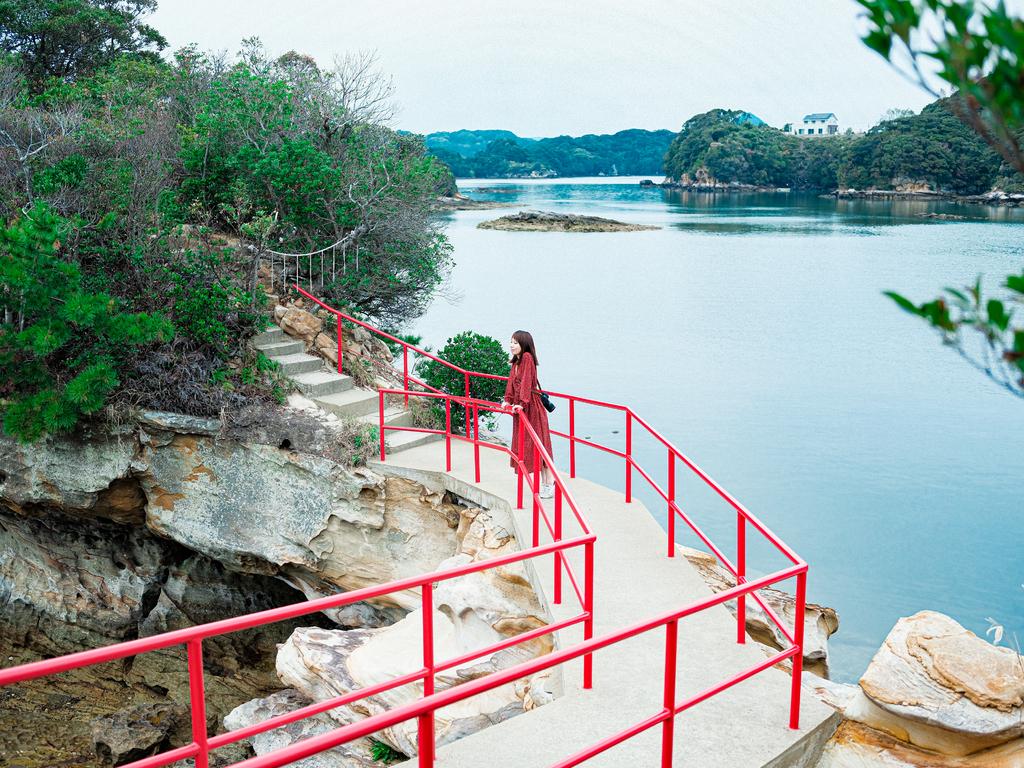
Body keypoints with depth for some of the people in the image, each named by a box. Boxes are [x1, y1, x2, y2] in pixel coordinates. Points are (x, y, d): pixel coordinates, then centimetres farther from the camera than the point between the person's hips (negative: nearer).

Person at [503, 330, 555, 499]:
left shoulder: (527, 358, -14)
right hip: (520, 407, 9)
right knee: (524, 444, 10)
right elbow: (512, 381, 13)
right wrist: (508, 400, 4)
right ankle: (544, 482, 16)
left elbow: (526, 382, -22)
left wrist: (522, 402, -28)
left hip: (531, 406, -9)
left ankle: (550, 483, -3)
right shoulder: (516, 361, 13)